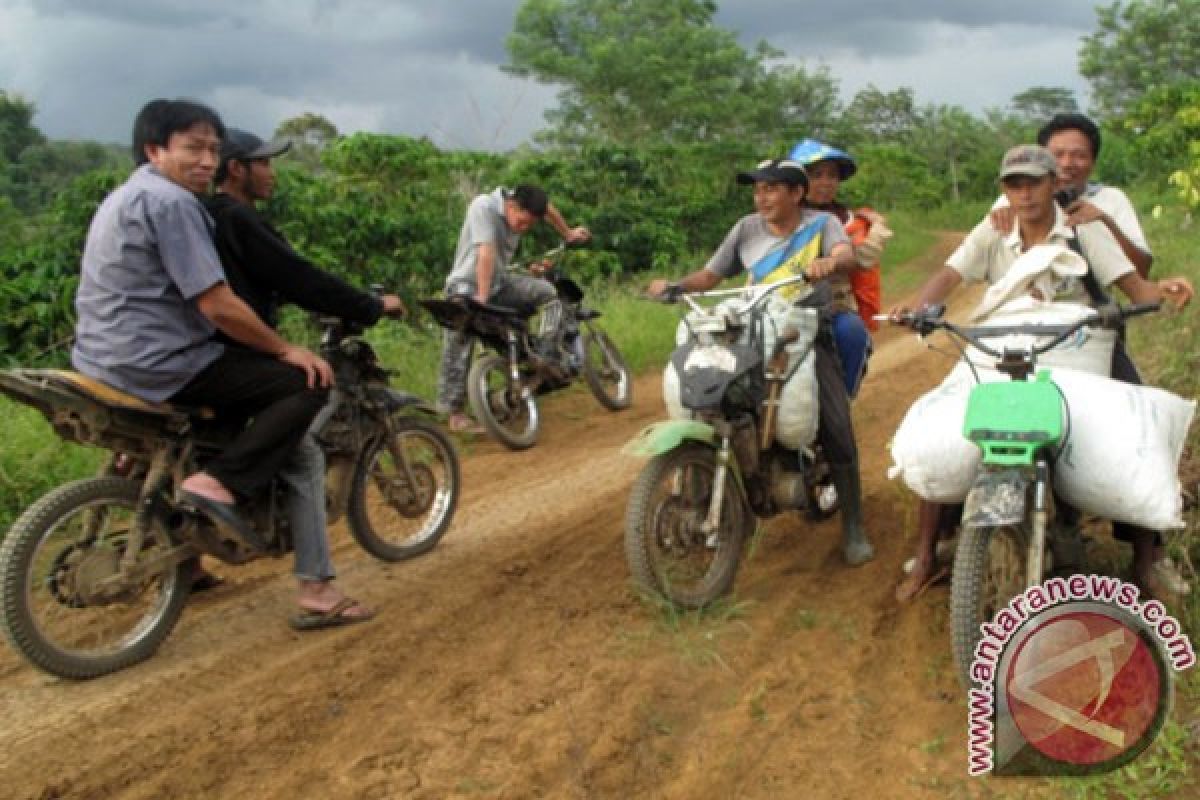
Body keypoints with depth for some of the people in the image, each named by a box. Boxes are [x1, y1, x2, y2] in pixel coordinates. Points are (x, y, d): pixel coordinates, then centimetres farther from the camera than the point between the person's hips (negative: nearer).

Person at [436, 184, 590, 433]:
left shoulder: (522, 206, -7)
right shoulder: (483, 207, -26)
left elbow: (548, 207, 17)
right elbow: (486, 254, -33)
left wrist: (568, 233, 26)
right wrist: (481, 299, -39)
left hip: (499, 283, 6)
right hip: (468, 287, -6)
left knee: (545, 291, -14)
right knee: (458, 350, -8)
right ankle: (455, 414, 1)